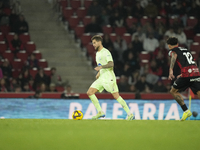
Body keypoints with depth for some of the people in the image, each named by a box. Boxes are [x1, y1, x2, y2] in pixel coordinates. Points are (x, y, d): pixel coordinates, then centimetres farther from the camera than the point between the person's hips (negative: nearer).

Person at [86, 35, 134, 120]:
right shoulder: (97, 53, 18)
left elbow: (111, 64, -23)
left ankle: (130, 114, -4)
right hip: (101, 78, 9)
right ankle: (100, 112, 0)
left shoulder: (105, 52, -11)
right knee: (90, 92, -3)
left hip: (109, 78, -9)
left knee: (116, 96, -10)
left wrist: (101, 67, -33)